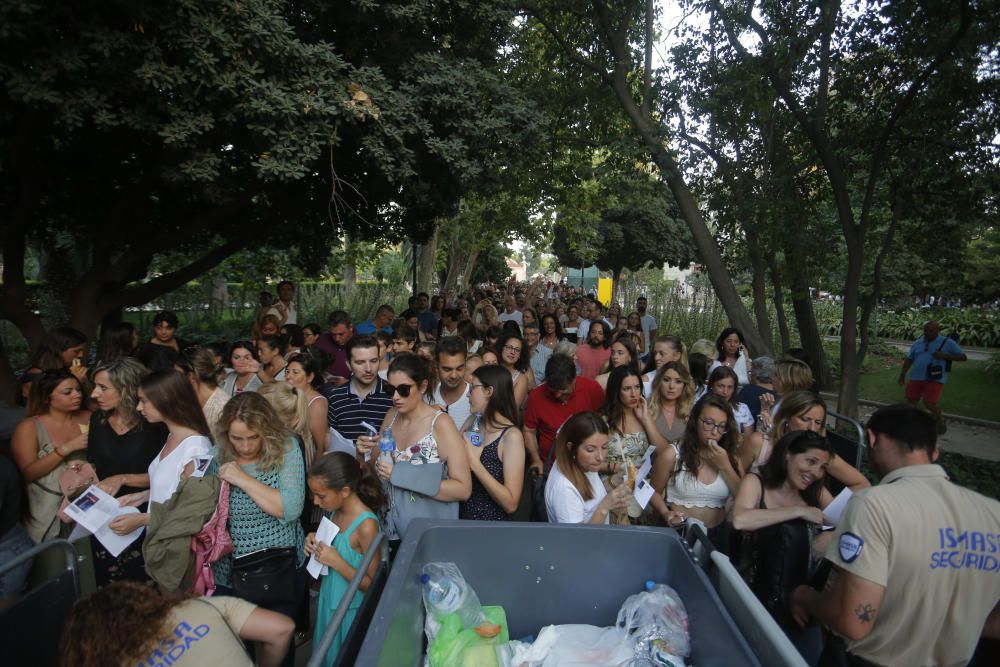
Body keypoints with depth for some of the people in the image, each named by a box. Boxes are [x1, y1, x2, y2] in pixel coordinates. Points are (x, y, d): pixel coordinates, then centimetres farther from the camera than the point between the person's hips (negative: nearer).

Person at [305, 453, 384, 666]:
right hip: (329, 600, 7)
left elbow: (372, 584, -22)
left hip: (351, 610, -7)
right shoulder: (336, 512, -7)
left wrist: (336, 562, -29)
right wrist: (316, 542, -7)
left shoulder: (366, 525, -29)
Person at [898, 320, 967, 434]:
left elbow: (963, 357, 1)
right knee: (911, 402, 4)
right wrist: (903, 374, 8)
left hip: (935, 379, -4)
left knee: (930, 403, -13)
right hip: (916, 378, 4)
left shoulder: (947, 343, 1)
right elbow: (909, 359, 14)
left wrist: (945, 356, -13)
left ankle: (940, 420, 16)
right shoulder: (917, 343, 10)